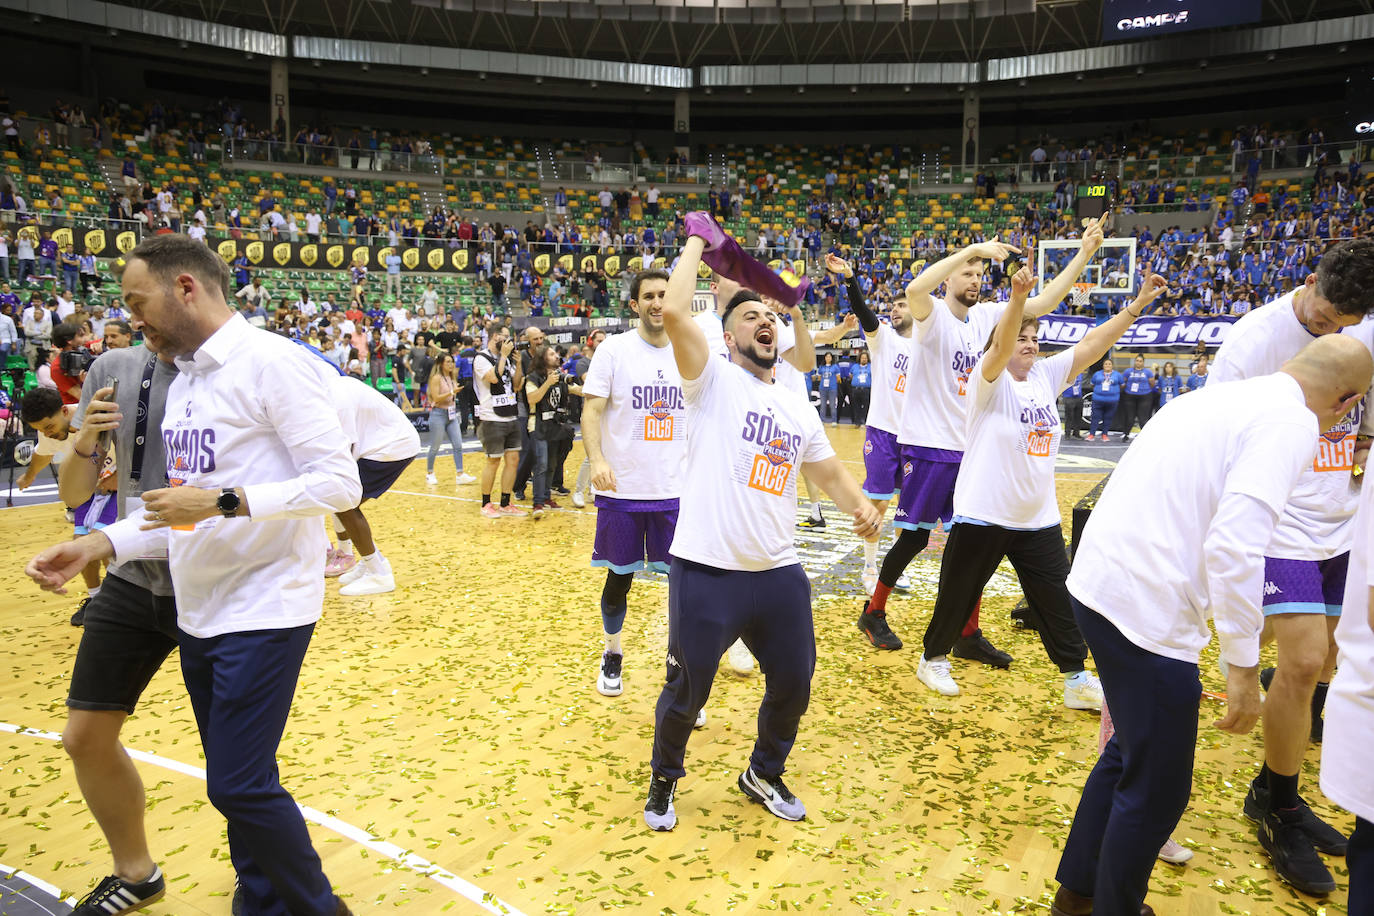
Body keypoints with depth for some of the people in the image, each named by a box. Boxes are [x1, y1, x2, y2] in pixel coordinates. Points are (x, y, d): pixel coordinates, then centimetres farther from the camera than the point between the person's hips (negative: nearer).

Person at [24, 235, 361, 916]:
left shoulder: (272, 362, -13)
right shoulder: (183, 381, 13)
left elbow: (339, 483, -19)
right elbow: (186, 506, 18)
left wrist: (224, 501, -24)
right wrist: (98, 545, 6)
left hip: (265, 610, -8)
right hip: (200, 614, 8)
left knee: (239, 785, -5)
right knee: (237, 783, 15)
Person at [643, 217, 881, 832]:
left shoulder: (799, 409, 14)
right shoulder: (713, 381, -4)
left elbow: (828, 470, 19)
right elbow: (673, 311, -19)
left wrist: (859, 506, -2)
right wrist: (697, 242, -6)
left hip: (778, 573, 6)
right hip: (705, 572, -5)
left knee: (793, 683, 16)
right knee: (688, 692, 8)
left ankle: (764, 775, 43)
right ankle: (664, 780, 37)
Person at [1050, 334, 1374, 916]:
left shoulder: (1218, 397, 16)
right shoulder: (1290, 421, -10)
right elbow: (1234, 546, -22)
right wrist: (1242, 664, -14)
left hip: (1096, 583, 9)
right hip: (1145, 610, -9)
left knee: (1128, 753, 25)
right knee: (1157, 788, 9)